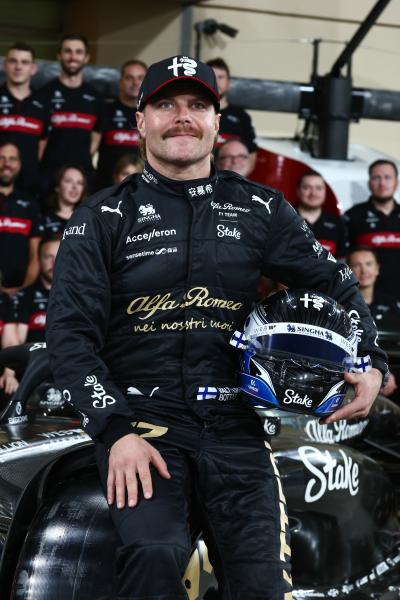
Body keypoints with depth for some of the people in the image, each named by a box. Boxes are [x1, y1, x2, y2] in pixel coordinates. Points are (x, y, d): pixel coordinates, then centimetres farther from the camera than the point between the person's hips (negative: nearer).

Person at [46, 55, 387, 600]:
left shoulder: (259, 210, 14)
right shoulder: (103, 218, 6)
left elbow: (335, 282, 22)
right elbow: (70, 333, 0)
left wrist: (370, 363, 5)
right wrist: (116, 431, -13)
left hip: (235, 427, 2)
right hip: (141, 419, -2)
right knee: (155, 555, -29)